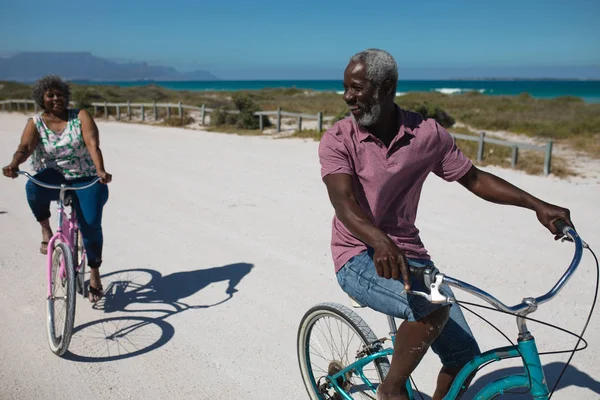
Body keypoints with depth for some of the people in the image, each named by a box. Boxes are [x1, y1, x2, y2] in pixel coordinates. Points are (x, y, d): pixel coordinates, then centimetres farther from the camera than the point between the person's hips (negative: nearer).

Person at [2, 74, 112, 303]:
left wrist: (100, 171, -37)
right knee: (33, 187, -35)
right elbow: (25, 147, -16)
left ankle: (94, 273, 5)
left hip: (85, 180, -1)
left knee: (91, 225, -19)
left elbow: (93, 144, -18)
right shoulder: (35, 123, 2)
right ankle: (46, 230, -8)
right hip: (52, 180, 1)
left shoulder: (81, 116, -2)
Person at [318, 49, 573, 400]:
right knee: (433, 307, -31)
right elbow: (343, 202, -24)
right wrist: (380, 242, -43)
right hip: (360, 259, -4)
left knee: (465, 358, -2)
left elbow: (474, 179, 8)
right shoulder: (338, 139, -10)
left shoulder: (428, 134, -2)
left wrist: (537, 205, 0)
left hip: (409, 254, 4)